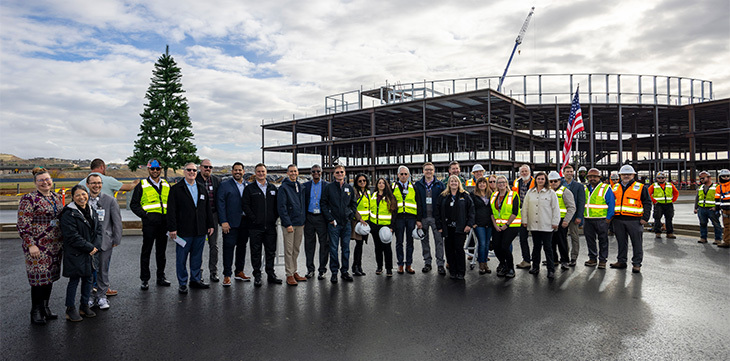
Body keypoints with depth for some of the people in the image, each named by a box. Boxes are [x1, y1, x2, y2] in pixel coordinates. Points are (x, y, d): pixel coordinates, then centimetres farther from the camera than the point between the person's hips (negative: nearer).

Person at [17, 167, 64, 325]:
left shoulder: (57, 197, 11)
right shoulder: (29, 199, -9)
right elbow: (23, 225, -12)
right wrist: (31, 245, -17)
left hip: (55, 245, 6)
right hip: (38, 247, -6)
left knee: (50, 276, 13)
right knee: (39, 277, -2)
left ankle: (45, 308, 25)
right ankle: (35, 313, 12)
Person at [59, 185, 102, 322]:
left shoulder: (92, 211, 9)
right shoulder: (68, 214, -13)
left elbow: (98, 229, 9)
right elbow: (72, 236, -19)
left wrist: (96, 246, -6)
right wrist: (89, 247, -17)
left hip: (90, 253, 6)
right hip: (75, 254, -6)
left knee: (88, 279, 13)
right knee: (74, 280, 2)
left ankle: (84, 306, 27)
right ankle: (70, 309, 16)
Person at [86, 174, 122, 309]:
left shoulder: (110, 200, 0)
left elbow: (117, 221, 2)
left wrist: (116, 240, 0)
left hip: (104, 241, -1)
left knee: (103, 270, 7)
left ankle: (101, 296, 20)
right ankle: (90, 296, 23)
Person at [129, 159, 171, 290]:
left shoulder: (166, 185, 14)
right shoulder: (142, 185, 3)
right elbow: (134, 204, 2)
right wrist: (144, 214, -11)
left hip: (164, 222, 4)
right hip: (149, 222, -4)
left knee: (161, 251, 11)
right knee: (146, 251, 0)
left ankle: (161, 277, 20)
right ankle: (145, 279, 9)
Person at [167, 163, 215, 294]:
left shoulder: (203, 189, 14)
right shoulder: (176, 189, -1)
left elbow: (208, 209, 16)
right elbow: (171, 210, -6)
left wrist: (210, 225, 10)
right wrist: (172, 228, -12)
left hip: (200, 230, 4)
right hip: (183, 231, -4)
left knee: (197, 257, 12)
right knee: (181, 258, 3)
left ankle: (196, 279, 24)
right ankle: (182, 283, 14)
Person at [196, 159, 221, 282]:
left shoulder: (216, 180, 8)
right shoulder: (194, 180, -3)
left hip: (213, 215, 3)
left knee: (214, 245, 6)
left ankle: (213, 272, 15)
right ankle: (198, 271, 18)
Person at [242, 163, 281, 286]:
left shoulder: (272, 188, 12)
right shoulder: (249, 188, 2)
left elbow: (277, 204, 14)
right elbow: (245, 205, -4)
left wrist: (275, 217, 2)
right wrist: (253, 218, -11)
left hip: (270, 226, 3)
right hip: (255, 226, -3)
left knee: (271, 251, 8)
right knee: (256, 252, 3)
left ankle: (271, 274, 19)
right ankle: (257, 276, 12)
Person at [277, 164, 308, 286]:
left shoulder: (300, 187, 14)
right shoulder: (284, 188, -7)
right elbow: (281, 207, -12)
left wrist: (303, 221, 13)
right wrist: (287, 224, -17)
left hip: (299, 223, 6)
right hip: (289, 223, -6)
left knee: (296, 249, 12)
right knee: (289, 250, -2)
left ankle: (294, 272, 22)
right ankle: (289, 275, 4)